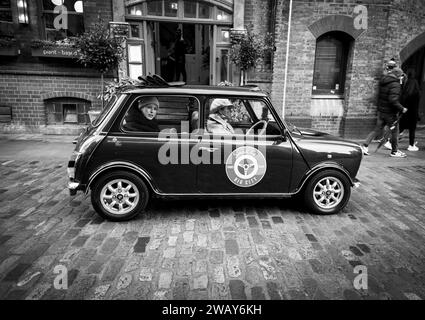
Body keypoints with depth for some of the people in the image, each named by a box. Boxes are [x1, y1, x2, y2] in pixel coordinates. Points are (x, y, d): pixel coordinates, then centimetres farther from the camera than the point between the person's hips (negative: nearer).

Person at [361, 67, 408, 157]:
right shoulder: (395, 84, -17)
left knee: (377, 129, 12)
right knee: (395, 131, 7)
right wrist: (402, 109, -16)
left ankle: (365, 146, 4)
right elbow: (393, 100, -25)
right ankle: (394, 152, 18)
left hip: (381, 110, 7)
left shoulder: (383, 82, 8)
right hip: (390, 112, -7)